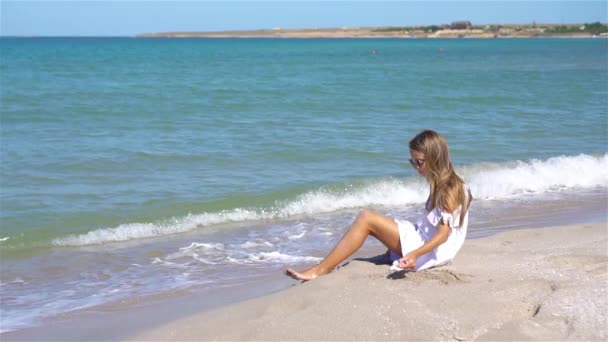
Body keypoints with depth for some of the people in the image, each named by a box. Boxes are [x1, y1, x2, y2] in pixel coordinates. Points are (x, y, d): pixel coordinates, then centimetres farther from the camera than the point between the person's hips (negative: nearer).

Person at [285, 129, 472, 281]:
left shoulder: (450, 189, -16)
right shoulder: (441, 184, 12)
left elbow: (443, 234, -23)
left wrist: (415, 254, -36)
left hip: (429, 250, -10)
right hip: (423, 240, 10)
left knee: (366, 218, -16)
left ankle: (321, 270, -15)